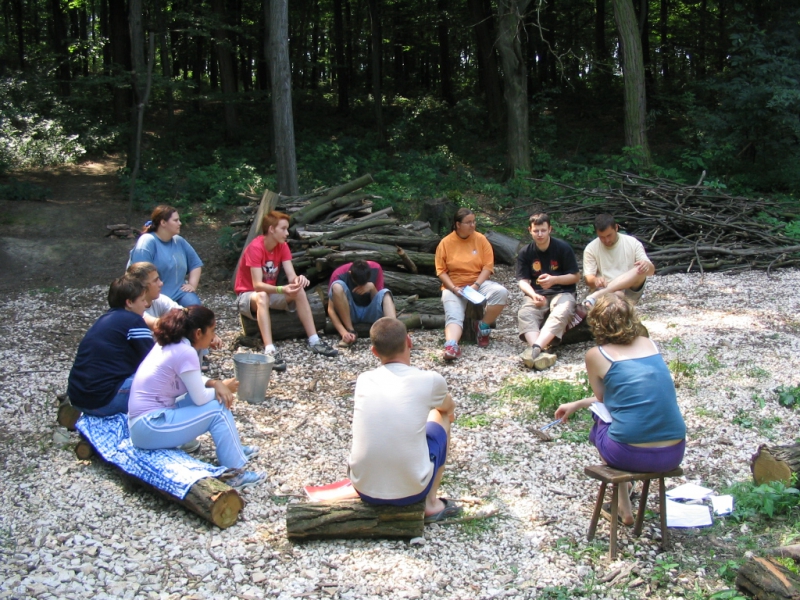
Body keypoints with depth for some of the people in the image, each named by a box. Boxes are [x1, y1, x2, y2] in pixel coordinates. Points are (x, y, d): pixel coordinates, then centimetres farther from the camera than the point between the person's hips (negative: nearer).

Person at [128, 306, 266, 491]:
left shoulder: (169, 344, 7)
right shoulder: (185, 352, -19)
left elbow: (194, 379, 18)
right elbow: (200, 398, -15)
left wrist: (215, 383, -2)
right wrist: (221, 386, 4)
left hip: (142, 420, 9)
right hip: (149, 428, -9)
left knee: (214, 397, 12)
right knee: (217, 409, -8)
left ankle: (235, 450, 24)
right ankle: (234, 474, -2)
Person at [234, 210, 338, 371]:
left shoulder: (282, 246, -5)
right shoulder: (255, 248, -26)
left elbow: (291, 276, -13)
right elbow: (257, 285, -33)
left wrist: (298, 279, -38)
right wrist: (282, 290, -48)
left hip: (270, 292, 6)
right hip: (247, 295, -6)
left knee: (299, 291, -17)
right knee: (262, 297, -39)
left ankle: (314, 341, -18)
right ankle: (269, 350, -50)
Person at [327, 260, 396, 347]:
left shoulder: (375, 269, -13)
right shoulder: (339, 274, -20)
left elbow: (379, 300, -9)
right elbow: (331, 309, -22)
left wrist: (372, 287, -28)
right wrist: (343, 332, -35)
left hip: (369, 313, 1)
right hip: (348, 313, -1)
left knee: (385, 294, -29)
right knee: (337, 286, -30)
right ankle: (350, 332, -24)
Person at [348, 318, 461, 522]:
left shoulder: (363, 380, 2)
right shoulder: (430, 380, -6)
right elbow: (450, 408, 19)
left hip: (363, 488, 3)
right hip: (411, 490, -3)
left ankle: (376, 500, 24)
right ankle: (431, 504, 20)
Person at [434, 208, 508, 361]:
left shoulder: (481, 239, 1)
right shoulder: (446, 242, -1)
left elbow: (488, 266, -3)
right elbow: (441, 270, -2)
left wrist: (476, 286, -17)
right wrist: (454, 288, -17)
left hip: (478, 282, 2)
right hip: (454, 287, -1)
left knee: (501, 292, -26)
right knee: (453, 316, -27)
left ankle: (483, 327, -8)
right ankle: (451, 346, -51)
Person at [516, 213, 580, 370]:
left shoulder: (563, 248, -2)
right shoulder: (525, 253, 4)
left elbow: (576, 276, 1)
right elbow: (523, 281, 0)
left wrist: (554, 279, -17)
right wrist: (533, 294, -22)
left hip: (562, 292, -2)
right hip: (537, 294, 2)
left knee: (560, 314, -37)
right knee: (524, 314, -32)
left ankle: (535, 348, -57)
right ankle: (540, 352, -54)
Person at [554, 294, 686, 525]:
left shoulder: (596, 355, -1)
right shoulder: (649, 344, 12)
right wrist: (576, 405, 31)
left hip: (632, 454, -4)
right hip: (675, 454, 5)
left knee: (598, 421, 27)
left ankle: (624, 507, 31)